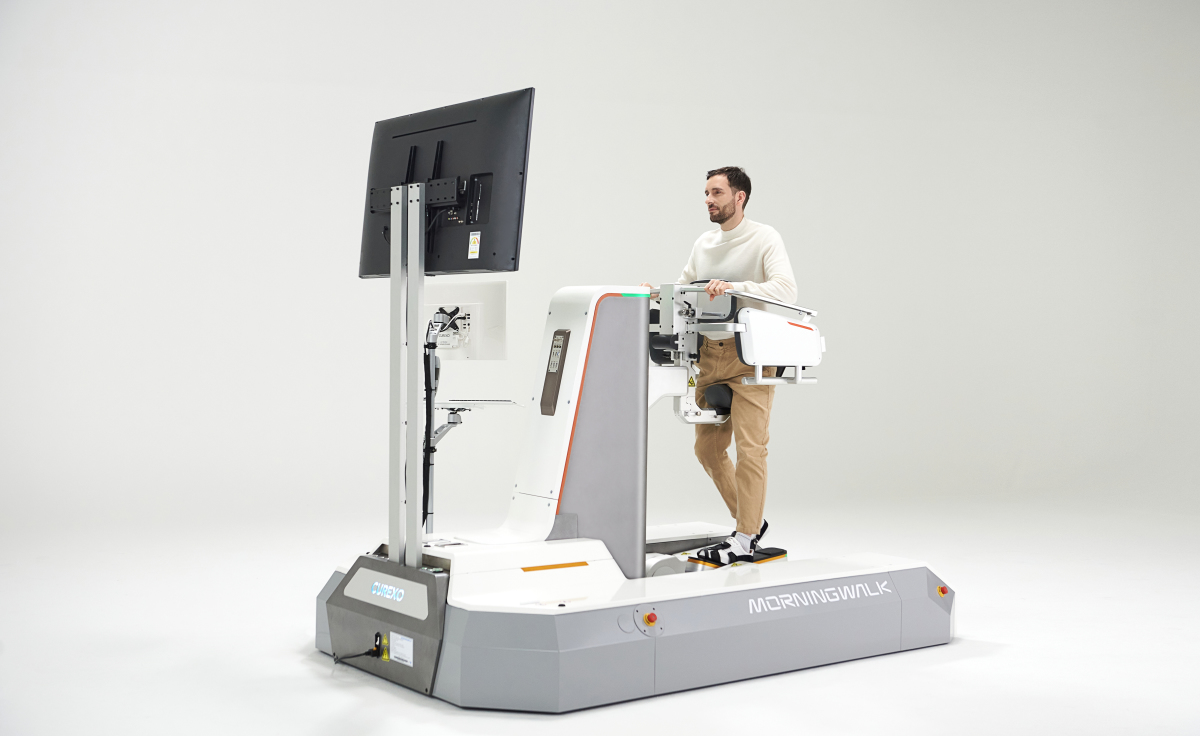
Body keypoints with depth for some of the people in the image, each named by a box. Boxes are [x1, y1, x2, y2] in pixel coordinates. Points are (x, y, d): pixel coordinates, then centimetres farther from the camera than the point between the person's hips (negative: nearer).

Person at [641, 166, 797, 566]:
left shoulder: (764, 238, -5)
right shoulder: (703, 244, 16)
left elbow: (786, 289, -18)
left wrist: (733, 286, -30)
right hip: (710, 353, 7)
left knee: (750, 447, -9)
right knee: (707, 447, 10)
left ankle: (745, 540, 0)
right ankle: (751, 521, 24)